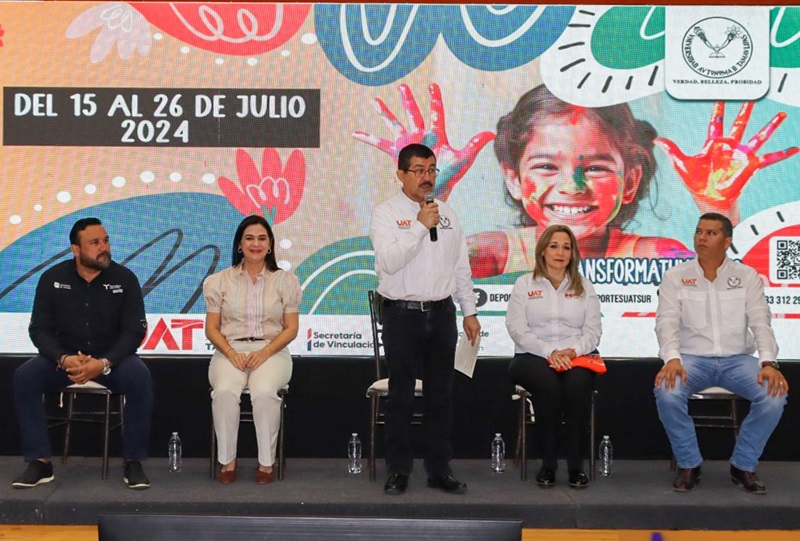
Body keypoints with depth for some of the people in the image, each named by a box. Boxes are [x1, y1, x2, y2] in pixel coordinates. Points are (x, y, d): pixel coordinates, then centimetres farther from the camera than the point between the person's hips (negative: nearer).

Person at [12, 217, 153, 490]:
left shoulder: (124, 278, -6)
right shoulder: (52, 278, -3)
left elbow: (134, 331, -10)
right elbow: (39, 329, -5)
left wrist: (104, 363, -27)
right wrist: (63, 359, -25)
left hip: (112, 357, -1)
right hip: (64, 356, 2)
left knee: (140, 378, -33)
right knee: (24, 377, -25)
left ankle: (133, 462, -20)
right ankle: (40, 462, -17)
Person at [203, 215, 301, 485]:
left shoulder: (285, 280, 9)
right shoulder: (220, 281, 11)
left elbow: (291, 328, 5)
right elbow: (212, 327, 8)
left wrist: (265, 352, -11)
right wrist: (231, 353, -11)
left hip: (271, 351, -1)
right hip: (230, 351, 1)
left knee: (264, 392, -34)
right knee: (225, 391, -33)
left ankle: (266, 462, -19)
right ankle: (227, 460, -18)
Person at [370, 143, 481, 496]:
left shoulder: (447, 214, 12)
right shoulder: (386, 213, -3)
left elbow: (461, 267, 15)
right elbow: (388, 262, -18)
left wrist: (470, 312, 12)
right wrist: (420, 225, -19)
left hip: (441, 313, 4)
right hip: (403, 314, -4)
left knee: (441, 395, 8)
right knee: (401, 396, 1)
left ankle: (439, 470, 17)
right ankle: (398, 471, 11)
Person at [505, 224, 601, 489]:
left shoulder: (584, 287, 17)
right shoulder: (524, 284, 10)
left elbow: (592, 331, 8)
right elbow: (517, 328, -1)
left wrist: (573, 350, -14)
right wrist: (549, 353, -15)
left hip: (576, 356, 1)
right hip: (533, 356, -1)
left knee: (578, 383, -34)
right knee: (548, 384, -35)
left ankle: (576, 464, -23)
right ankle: (548, 464, -21)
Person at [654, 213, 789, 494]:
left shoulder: (747, 276, 5)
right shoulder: (675, 276, 2)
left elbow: (760, 321, -4)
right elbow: (667, 321, -8)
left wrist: (768, 363, -21)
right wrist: (672, 359, -28)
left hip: (737, 358, 1)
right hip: (692, 358, -1)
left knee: (774, 395, -27)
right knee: (667, 393, -33)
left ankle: (743, 466, -4)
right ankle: (689, 465, -8)